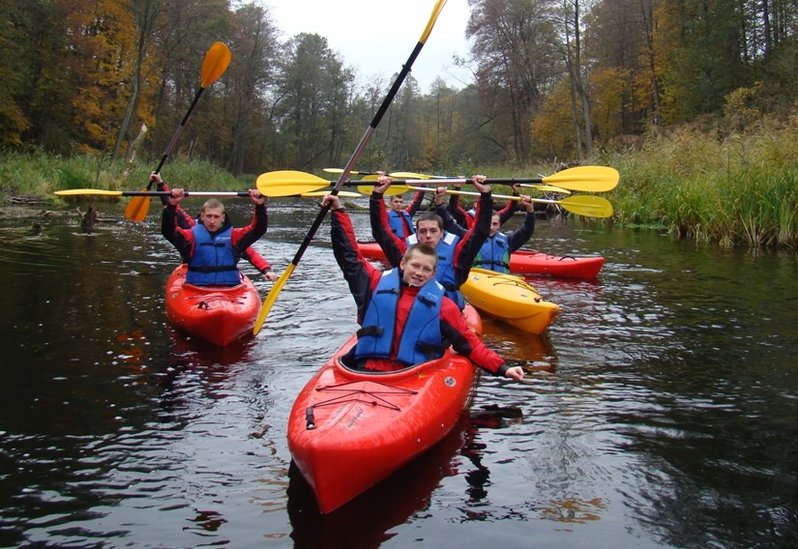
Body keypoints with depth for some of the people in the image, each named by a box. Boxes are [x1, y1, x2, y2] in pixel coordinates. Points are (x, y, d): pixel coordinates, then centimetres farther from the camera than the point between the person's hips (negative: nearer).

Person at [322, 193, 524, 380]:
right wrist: (339, 211, 18)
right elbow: (350, 255, 19)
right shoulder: (378, 283, 14)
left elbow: (471, 344, 13)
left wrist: (502, 368, 3)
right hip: (368, 372, 1)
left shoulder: (442, 304, 12)